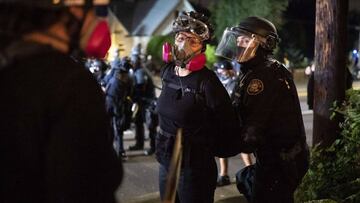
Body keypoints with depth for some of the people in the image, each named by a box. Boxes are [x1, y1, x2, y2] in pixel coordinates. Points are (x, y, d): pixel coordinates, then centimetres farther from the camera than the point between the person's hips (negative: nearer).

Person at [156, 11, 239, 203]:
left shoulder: (207, 82, -18)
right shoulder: (167, 72, 4)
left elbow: (228, 124, -13)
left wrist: (204, 146, -1)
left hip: (195, 167, -7)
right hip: (166, 162, 7)